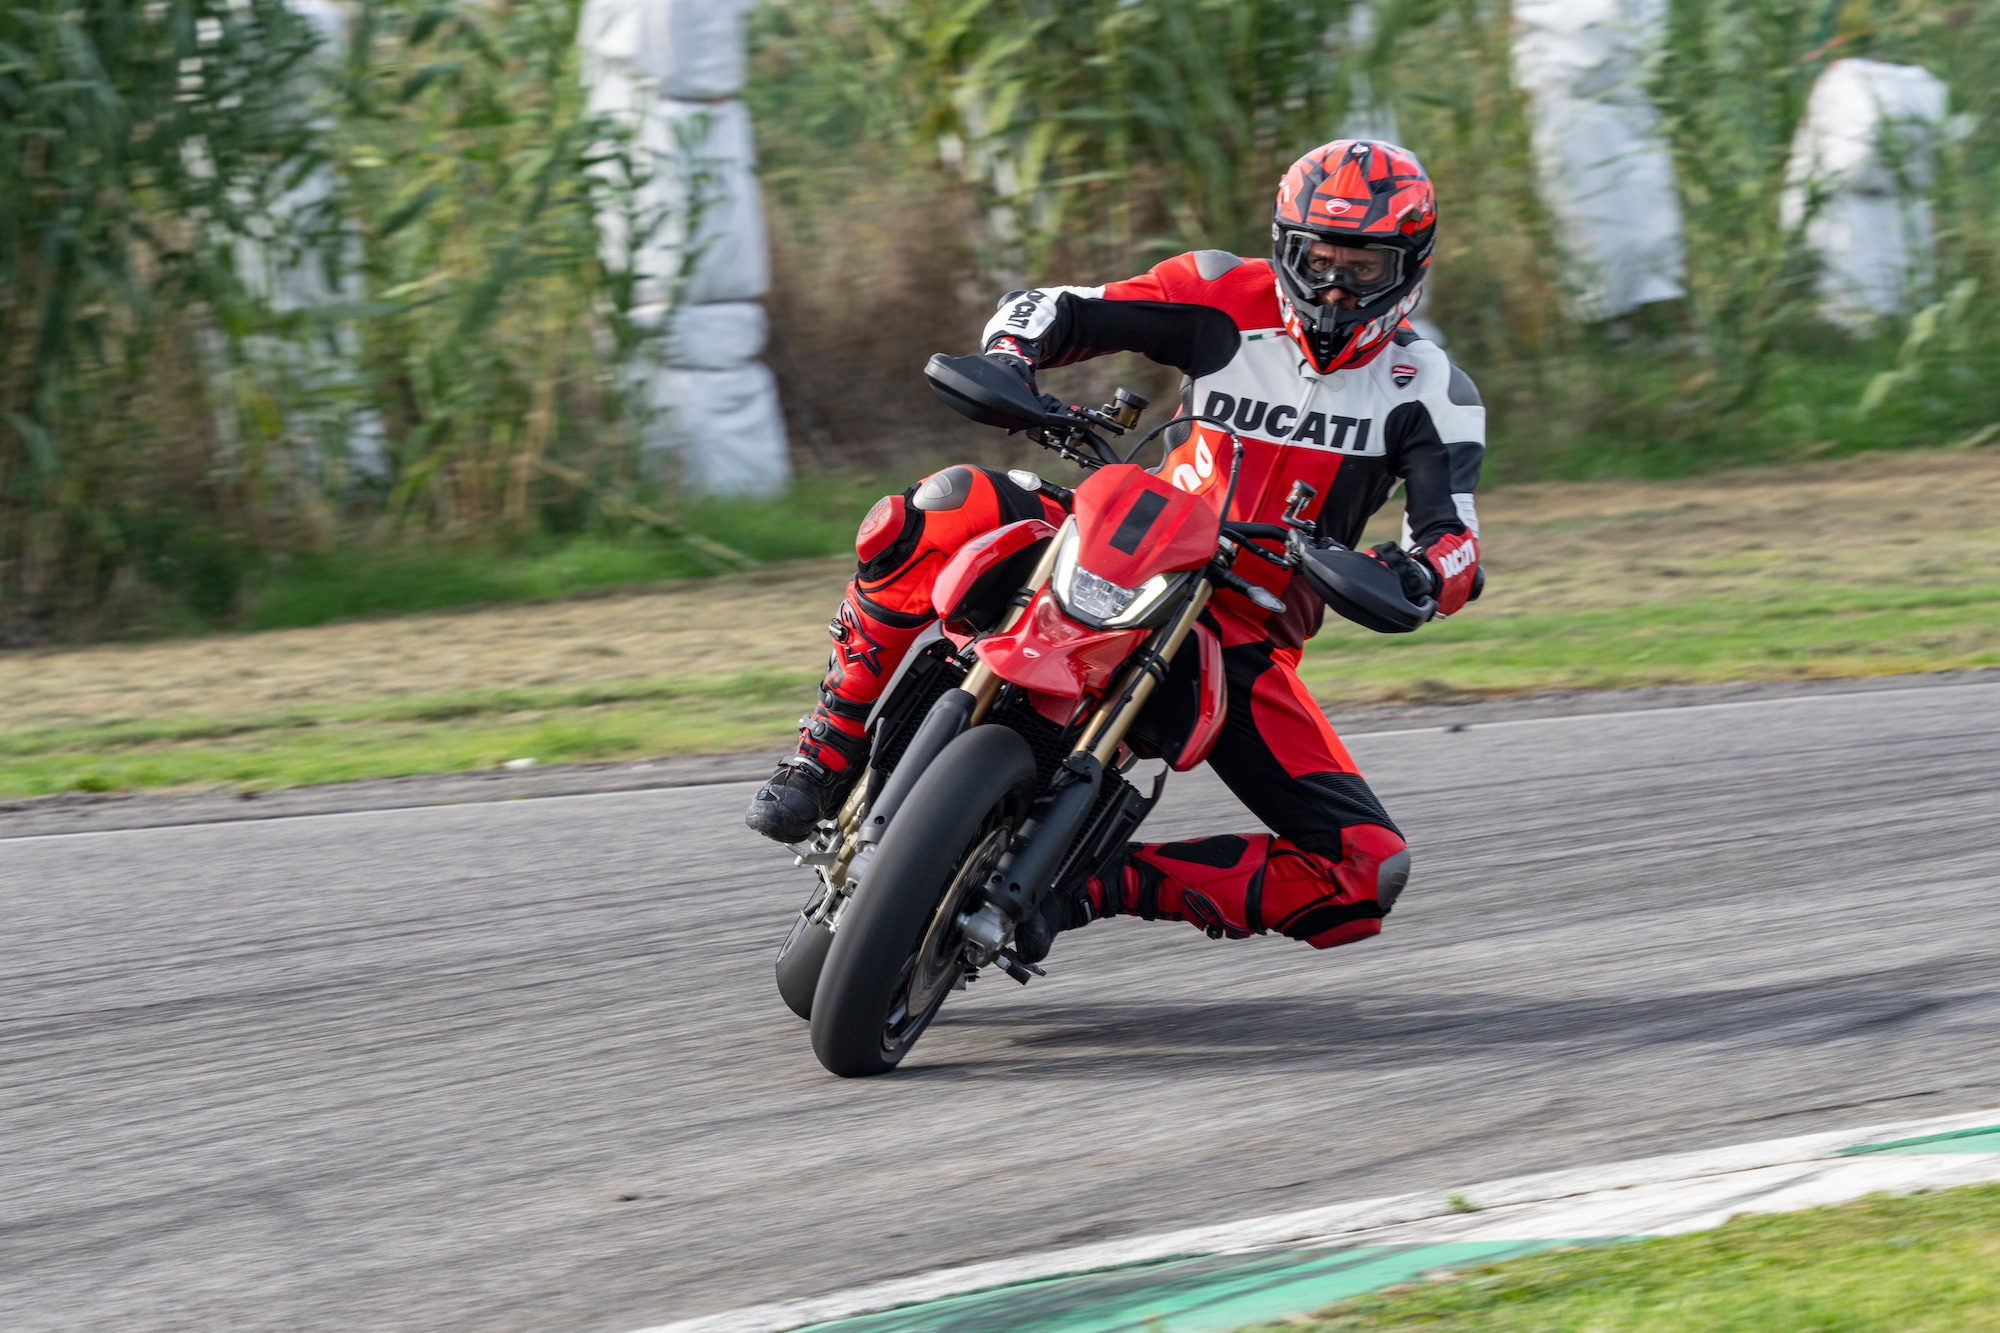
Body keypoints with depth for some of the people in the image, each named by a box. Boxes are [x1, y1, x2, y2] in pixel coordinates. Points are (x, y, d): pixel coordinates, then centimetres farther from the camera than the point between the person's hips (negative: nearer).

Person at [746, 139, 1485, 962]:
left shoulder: (1429, 392, -2)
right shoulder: (1231, 300, -2)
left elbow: (1453, 540, -14)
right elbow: (1045, 310, -2)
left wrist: (1421, 573, -39)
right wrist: (1006, 364, -25)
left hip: (1245, 645, 1)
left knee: (1367, 875, -19)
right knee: (946, 509, -30)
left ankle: (1098, 885, -9)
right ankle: (827, 754, -18)